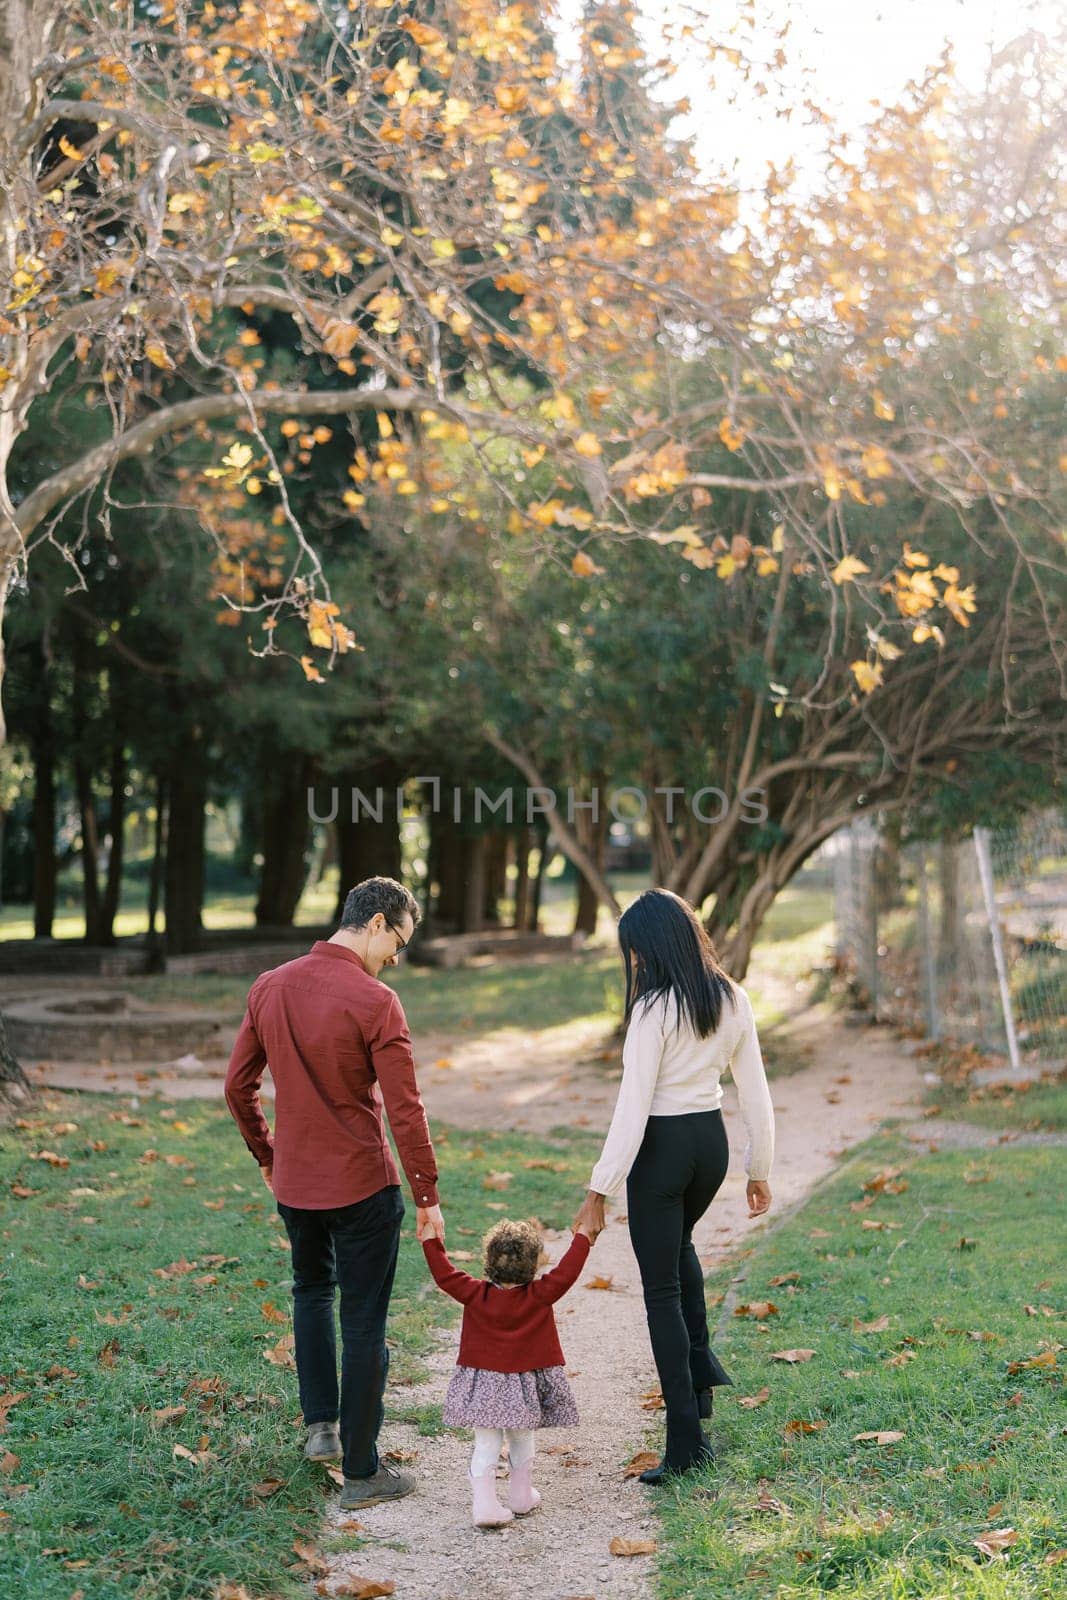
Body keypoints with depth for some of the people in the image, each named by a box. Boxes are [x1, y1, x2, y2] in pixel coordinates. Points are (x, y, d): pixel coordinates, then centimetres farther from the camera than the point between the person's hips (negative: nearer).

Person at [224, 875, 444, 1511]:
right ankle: (363, 1472, 15)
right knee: (364, 1326, 6)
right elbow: (405, 1111, -18)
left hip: (293, 1184, 6)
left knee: (311, 1290, 30)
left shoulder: (269, 988, 0)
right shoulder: (375, 1002, -18)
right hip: (363, 1187, -5)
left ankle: (321, 1423, 28)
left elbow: (238, 1086, 7)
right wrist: (428, 1196, -8)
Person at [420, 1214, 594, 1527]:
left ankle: (484, 1505, -6)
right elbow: (567, 1272, -10)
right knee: (522, 1442, 19)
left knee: (486, 1446, 4)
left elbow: (445, 1275, -2)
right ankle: (521, 1498, 31)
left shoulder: (475, 1294, -8)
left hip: (482, 1386, 0)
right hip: (524, 1388, 0)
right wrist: (582, 1237, 2)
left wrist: (430, 1240, 7)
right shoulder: (540, 1295, -12)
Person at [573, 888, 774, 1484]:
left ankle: (686, 1440, 7)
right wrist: (760, 1171, 16)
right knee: (678, 1245, 35)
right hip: (712, 1140, 7)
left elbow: (633, 1107, -19)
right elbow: (756, 1094, 6)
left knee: (662, 1289, 5)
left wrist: (601, 1189, -14)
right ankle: (702, 1364, 25)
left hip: (662, 1146, -7)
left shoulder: (654, 1008, -18)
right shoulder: (733, 1000, 1)